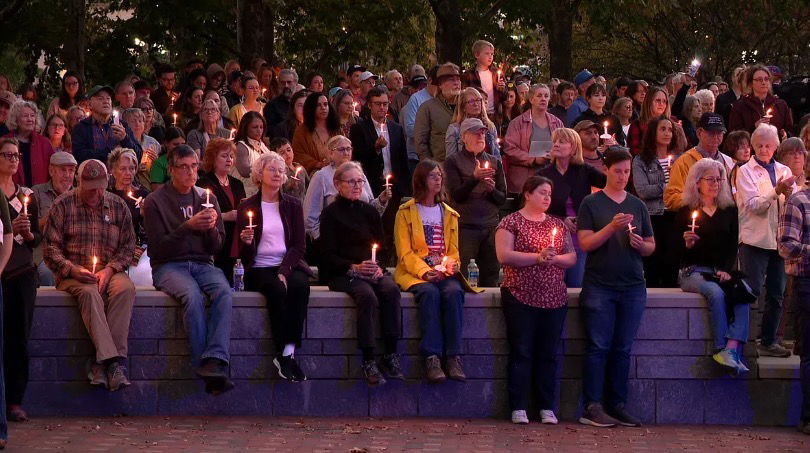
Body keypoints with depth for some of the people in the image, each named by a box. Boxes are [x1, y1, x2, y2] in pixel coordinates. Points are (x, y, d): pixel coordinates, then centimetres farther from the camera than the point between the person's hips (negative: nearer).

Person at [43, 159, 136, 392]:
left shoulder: (118, 206, 12)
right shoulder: (63, 206, 4)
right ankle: (112, 361, -45)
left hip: (110, 272, 2)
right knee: (89, 292, -37)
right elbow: (51, 248, 0)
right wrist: (73, 270, -16)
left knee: (126, 289, -32)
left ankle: (101, 363, -38)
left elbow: (128, 246, 10)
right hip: (73, 274, -2)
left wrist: (109, 270, -8)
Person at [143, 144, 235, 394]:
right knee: (193, 295, -35)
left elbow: (217, 247, 13)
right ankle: (204, 367, -32)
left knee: (224, 291, -30)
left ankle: (214, 362, -41)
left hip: (202, 263, 3)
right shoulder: (155, 201, 3)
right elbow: (159, 247, -6)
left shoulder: (206, 199, 16)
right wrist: (188, 226, -17)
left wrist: (212, 228, -9)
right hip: (168, 267, -3)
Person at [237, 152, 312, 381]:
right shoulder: (247, 206, 7)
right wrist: (246, 242, -20)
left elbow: (299, 245, 4)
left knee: (300, 285, -32)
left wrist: (284, 271, -12)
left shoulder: (293, 205, 12)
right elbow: (245, 254, 5)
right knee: (277, 290, -34)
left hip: (289, 265, 2)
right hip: (259, 268, -2)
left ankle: (288, 352, -33)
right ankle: (284, 354, -30)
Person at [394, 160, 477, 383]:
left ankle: (453, 356, -36)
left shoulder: (449, 214, 21)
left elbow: (453, 250, 16)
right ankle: (431, 358, -41)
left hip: (444, 272, 3)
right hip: (414, 273, -3)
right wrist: (423, 271, -18)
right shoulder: (406, 212, 8)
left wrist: (451, 265, -8)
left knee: (453, 292, -31)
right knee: (430, 293, -35)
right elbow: (405, 252, -1)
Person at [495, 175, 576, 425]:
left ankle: (547, 408, 9)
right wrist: (537, 257, -14)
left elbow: (572, 257, 13)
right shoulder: (511, 222, 1)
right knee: (521, 353, -3)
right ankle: (518, 408, 1)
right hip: (520, 297, -4)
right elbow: (504, 255, -10)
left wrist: (555, 259, -8)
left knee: (549, 354, 4)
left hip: (554, 299, 4)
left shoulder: (557, 224, 15)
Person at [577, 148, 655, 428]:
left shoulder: (638, 206, 14)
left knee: (623, 349, 4)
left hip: (633, 286, 4)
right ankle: (593, 407, -5)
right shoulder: (591, 203, 3)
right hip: (599, 285, -3)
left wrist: (641, 244, -6)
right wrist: (612, 227, -19)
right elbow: (585, 243, -6)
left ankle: (618, 405, 8)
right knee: (599, 347, -6)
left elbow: (651, 246, 16)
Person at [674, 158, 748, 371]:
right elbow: (674, 248, 4)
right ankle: (721, 349, -32)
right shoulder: (686, 212, 4)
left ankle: (732, 348, -39)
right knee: (715, 292, -34)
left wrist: (726, 270, -7)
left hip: (722, 271, 3)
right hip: (692, 272, -3)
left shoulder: (729, 210, 13)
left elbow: (733, 244, 8)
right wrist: (686, 244, -18)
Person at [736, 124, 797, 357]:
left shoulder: (783, 171, 13)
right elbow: (753, 205, -11)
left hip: (779, 239, 5)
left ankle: (769, 341, 18)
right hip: (755, 239, -5)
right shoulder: (746, 171, 0)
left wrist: (789, 195, -14)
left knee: (776, 294, 9)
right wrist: (776, 191, -23)